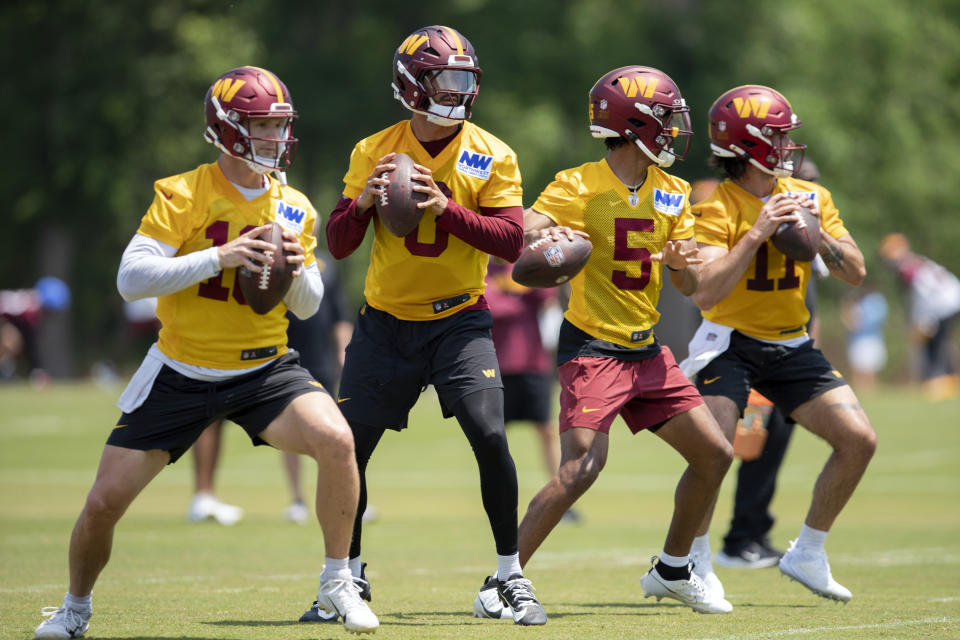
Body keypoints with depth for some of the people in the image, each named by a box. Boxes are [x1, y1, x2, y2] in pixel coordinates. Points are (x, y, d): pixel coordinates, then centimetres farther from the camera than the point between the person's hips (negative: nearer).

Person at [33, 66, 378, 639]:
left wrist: (297, 268, -13)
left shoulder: (293, 206, 2)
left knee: (337, 440, -25)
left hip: (264, 370, 2)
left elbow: (307, 308, 9)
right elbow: (131, 278, -21)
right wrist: (218, 258, -28)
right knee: (104, 503, -3)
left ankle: (338, 582, -7)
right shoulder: (183, 195, -11)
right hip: (183, 372, -2)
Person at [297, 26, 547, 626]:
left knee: (489, 436, -18)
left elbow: (511, 242, -14)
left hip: (458, 320, -2)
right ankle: (349, 577, 19)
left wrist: (447, 208, -26)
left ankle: (512, 577, -3)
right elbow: (338, 245, -1)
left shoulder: (492, 157, -5)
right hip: (386, 323, 2)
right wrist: (363, 202, -21)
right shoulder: (374, 152, -1)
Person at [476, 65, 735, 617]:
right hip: (593, 348, -7)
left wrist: (684, 262, -14)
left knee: (714, 454, 8)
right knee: (582, 467, -21)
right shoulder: (579, 187, -12)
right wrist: (546, 237, -43)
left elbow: (690, 287, 9)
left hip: (646, 350, 7)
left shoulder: (671, 193, 8)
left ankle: (672, 571, 26)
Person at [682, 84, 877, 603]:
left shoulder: (811, 198, 4)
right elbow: (705, 293, -26)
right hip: (731, 342, -5)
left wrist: (816, 233, -14)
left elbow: (855, 274, 3)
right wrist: (757, 234, -29)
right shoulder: (717, 209, -14)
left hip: (791, 346, 6)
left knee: (859, 440, -4)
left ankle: (807, 555, 11)